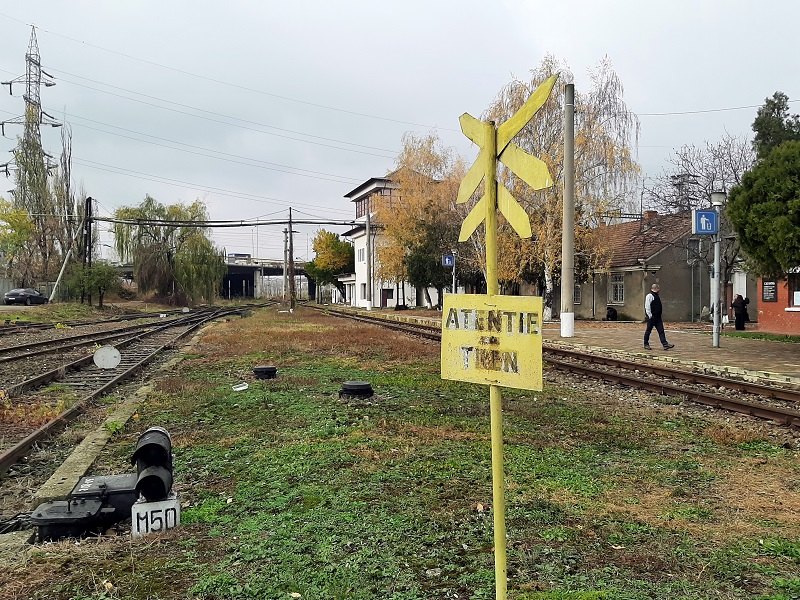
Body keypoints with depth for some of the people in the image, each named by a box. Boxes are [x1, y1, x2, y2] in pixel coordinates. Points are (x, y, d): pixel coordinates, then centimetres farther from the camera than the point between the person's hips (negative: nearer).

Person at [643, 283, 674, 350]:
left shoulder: (657, 296, 17)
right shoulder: (649, 296, -10)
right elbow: (647, 307, -15)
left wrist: (659, 315, 21)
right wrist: (650, 316, -18)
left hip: (658, 317, 8)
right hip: (652, 317, -8)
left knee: (661, 331, 0)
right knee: (648, 331, 3)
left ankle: (665, 344, -6)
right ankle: (646, 344, 14)